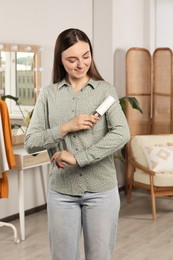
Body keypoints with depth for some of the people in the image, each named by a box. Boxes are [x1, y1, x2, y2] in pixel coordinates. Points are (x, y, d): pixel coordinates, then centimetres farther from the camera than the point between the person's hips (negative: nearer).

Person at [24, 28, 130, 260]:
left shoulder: (105, 90, -1)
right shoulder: (48, 94, 3)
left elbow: (122, 134, -15)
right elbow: (30, 143, -3)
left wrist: (77, 158, -20)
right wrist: (67, 127, -16)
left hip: (102, 190, -1)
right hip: (61, 191, 1)